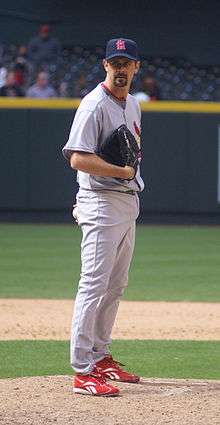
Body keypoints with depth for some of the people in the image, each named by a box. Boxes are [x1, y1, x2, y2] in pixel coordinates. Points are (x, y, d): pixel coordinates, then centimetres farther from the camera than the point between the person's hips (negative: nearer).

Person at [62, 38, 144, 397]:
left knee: (115, 287, 14)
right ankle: (82, 372, -15)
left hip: (128, 202, 9)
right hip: (101, 202, -9)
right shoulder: (95, 105, -13)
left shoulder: (132, 105, 15)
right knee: (94, 286, -12)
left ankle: (101, 358, 24)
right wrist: (123, 171, -18)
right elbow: (78, 158, -22)